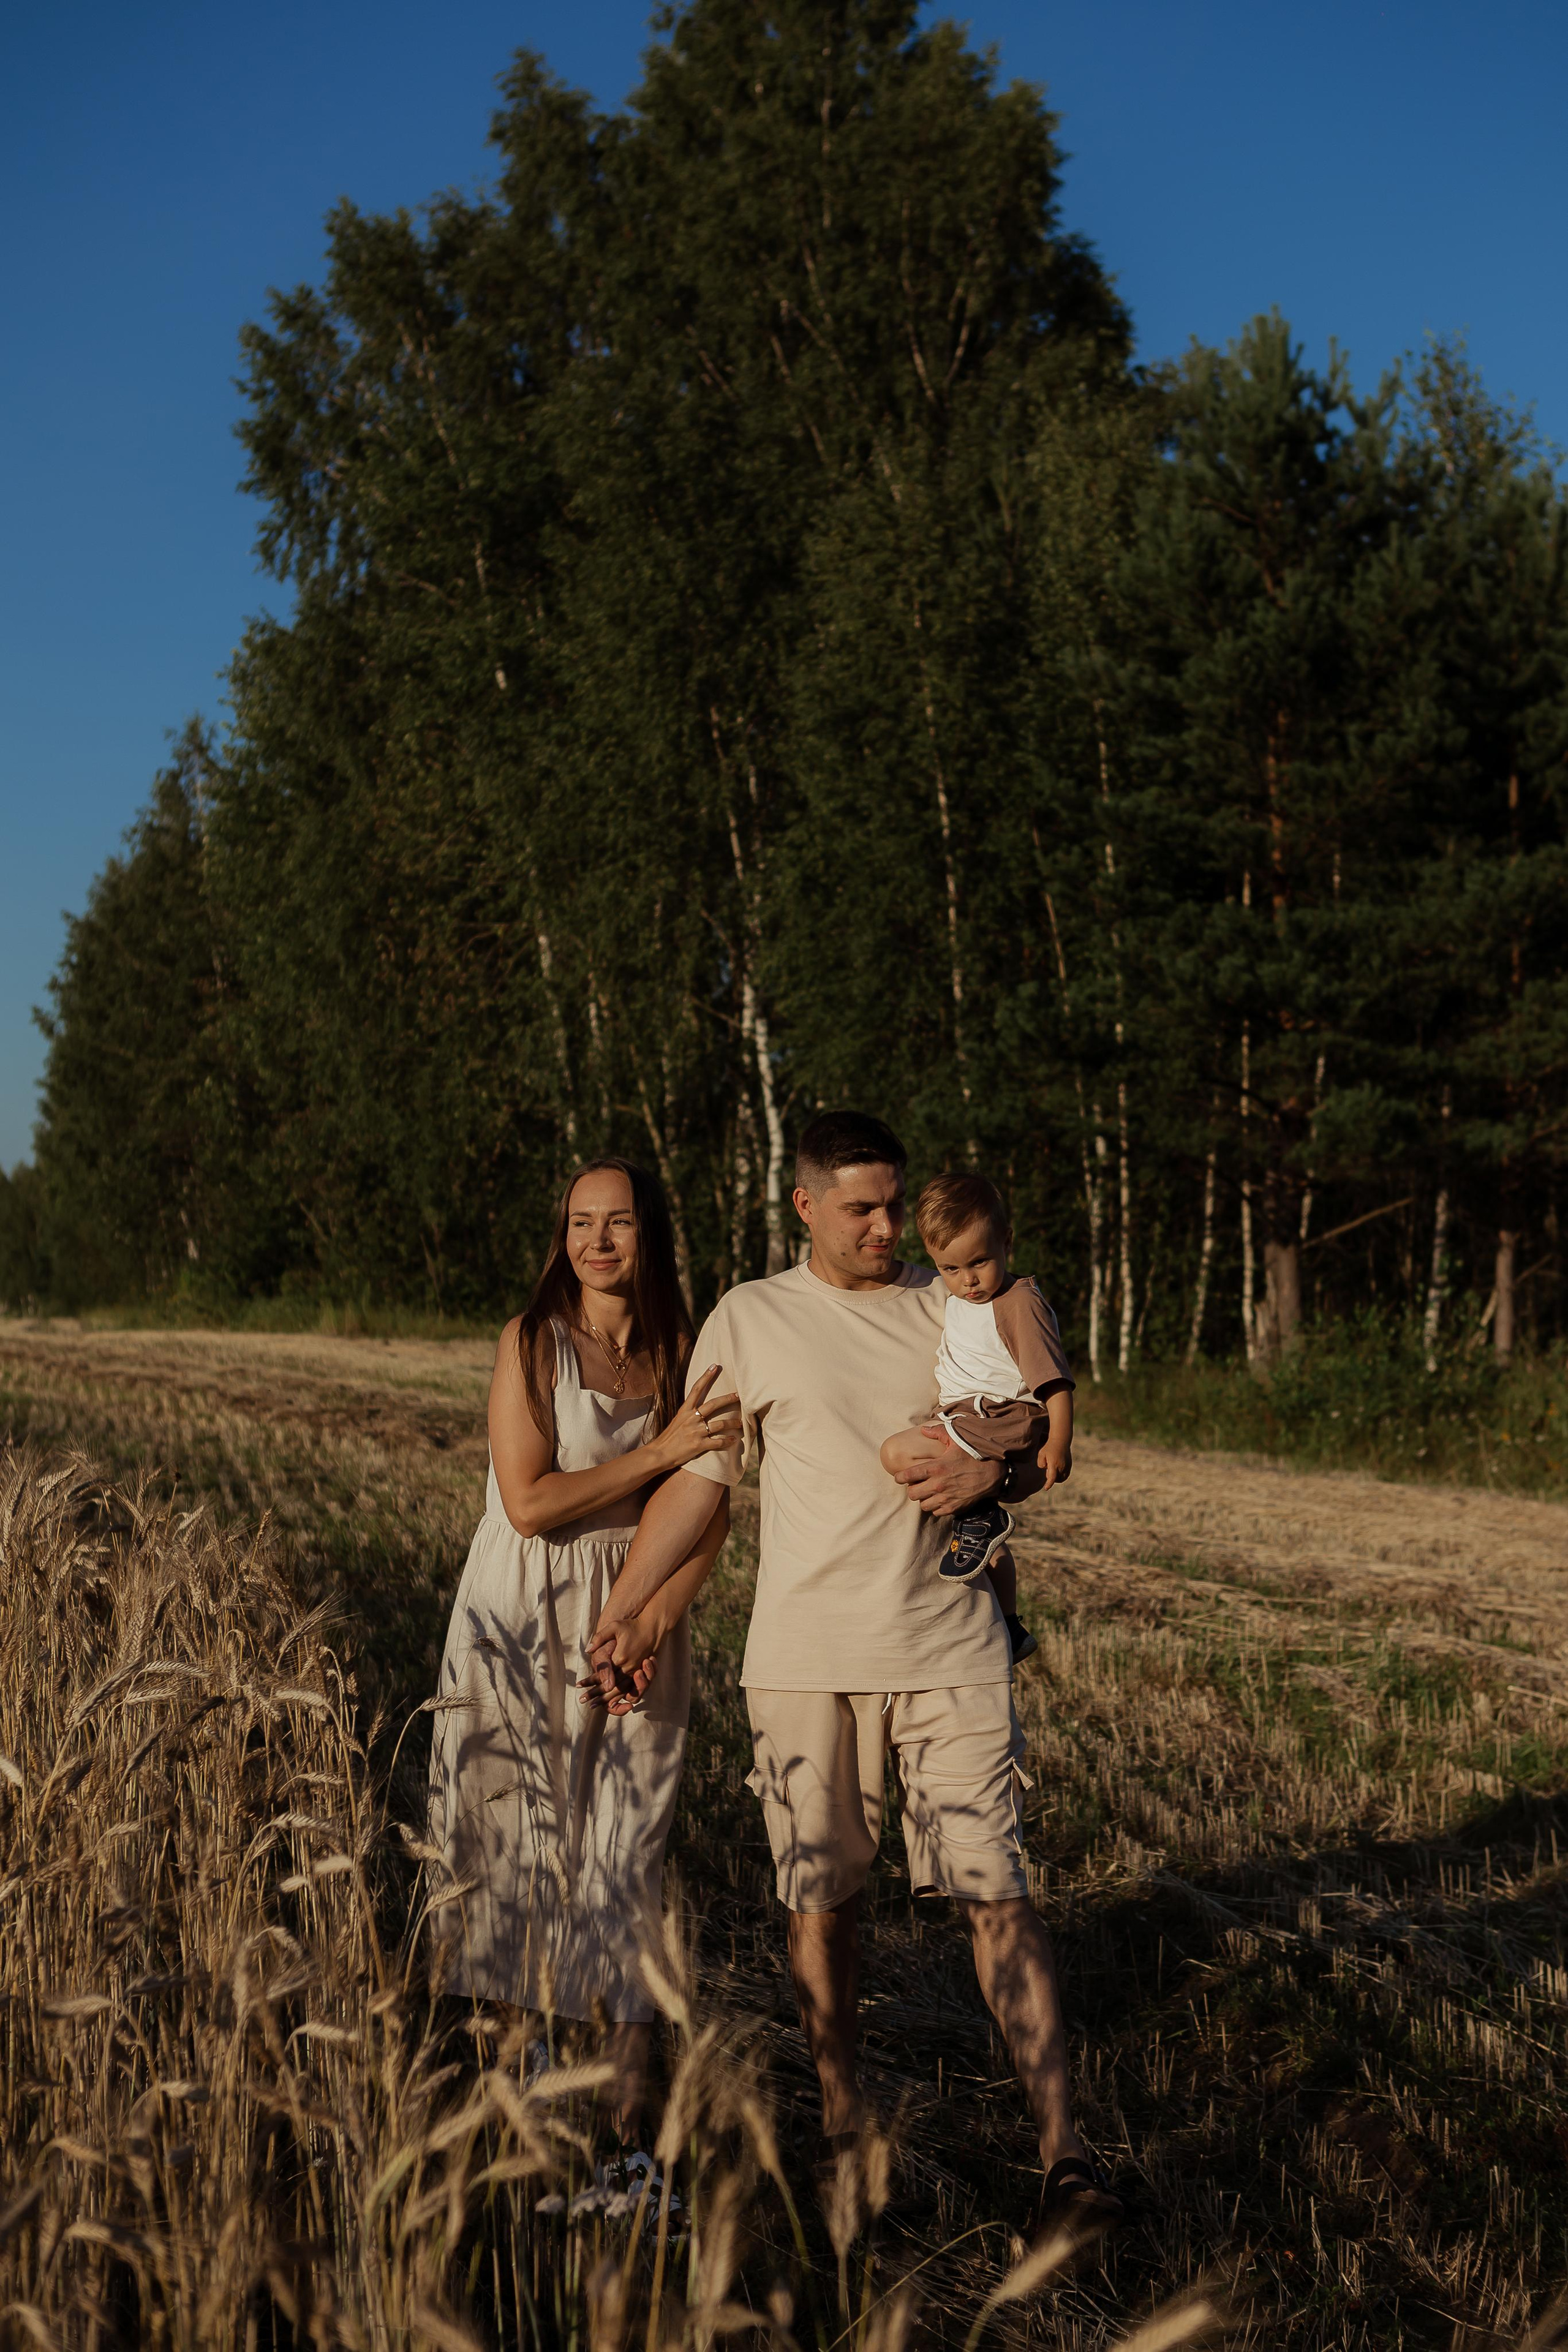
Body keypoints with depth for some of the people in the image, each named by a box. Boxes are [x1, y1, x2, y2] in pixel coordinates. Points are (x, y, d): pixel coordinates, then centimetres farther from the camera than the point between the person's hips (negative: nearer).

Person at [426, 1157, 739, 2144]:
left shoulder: (685, 1356, 4)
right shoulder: (533, 1343, -5)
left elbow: (709, 1519, 4)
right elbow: (529, 1504, -13)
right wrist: (660, 1452, -17)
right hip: (520, 1630, -2)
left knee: (629, 1858, -1)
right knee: (511, 1847, 1)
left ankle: (627, 2120, 4)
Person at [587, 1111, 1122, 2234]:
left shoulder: (955, 1307, 8)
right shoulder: (750, 1321, 4)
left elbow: (1047, 1450, 13)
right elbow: (699, 1479, 7)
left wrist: (994, 1471, -9)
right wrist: (627, 1610, 0)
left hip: (951, 1647, 0)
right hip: (804, 1658, 0)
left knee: (996, 1889, -5)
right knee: (821, 1895, 9)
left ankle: (1065, 2152, -2)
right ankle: (844, 2122, 26)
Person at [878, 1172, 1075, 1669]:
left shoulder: (1019, 1303, -16)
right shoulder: (954, 1303, 12)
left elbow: (1055, 1380, -18)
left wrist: (1059, 1443, -22)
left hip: (1002, 1422, -10)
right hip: (965, 1423, 10)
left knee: (898, 1453, -24)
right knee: (989, 1546, 22)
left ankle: (980, 1516, -14)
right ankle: (1010, 1628, 37)